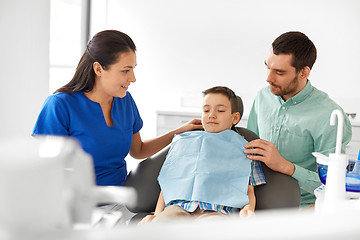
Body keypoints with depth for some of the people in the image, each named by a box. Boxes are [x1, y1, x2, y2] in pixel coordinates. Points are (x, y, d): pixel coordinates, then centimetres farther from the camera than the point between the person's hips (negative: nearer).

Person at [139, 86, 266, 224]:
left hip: (217, 209, -1)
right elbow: (167, 184, 25)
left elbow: (249, 190, 19)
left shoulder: (242, 149, 27)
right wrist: (157, 214, 7)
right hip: (178, 206, 1)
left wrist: (248, 209, -5)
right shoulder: (182, 142, 32)